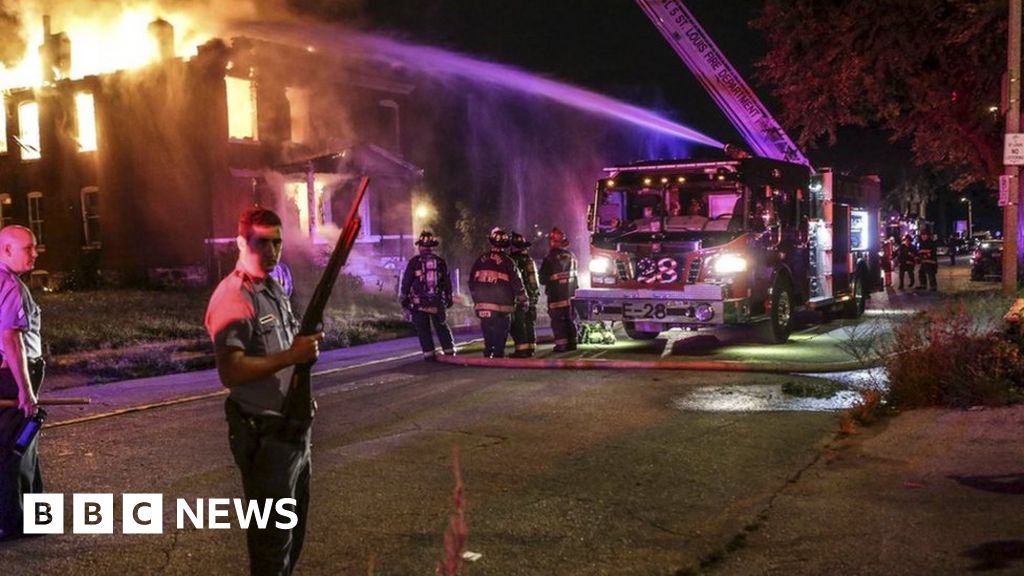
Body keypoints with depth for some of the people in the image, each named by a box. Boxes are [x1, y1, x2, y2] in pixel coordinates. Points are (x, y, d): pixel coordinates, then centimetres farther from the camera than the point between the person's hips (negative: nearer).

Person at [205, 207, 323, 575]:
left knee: (294, 524, 23)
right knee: (272, 531, 2)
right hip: (263, 433, -9)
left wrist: (306, 348, 4)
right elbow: (230, 371, -30)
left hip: (294, 425, 9)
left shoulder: (274, 289, 10)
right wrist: (292, 356, -28)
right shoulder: (232, 299, -20)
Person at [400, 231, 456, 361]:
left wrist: (404, 298, 5)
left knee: (423, 329, 4)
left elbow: (406, 281, -4)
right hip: (437, 301, 3)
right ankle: (449, 351, 12)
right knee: (442, 327, 14)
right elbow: (447, 281, 10)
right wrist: (448, 297, 21)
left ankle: (429, 354, 0)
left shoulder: (414, 262, -6)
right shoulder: (440, 261, 3)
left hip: (418, 302, -3)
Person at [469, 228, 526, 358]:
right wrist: (522, 300, 5)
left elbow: (472, 281, 9)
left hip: (482, 303, 4)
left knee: (487, 329, 15)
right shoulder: (507, 261, -6)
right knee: (501, 330, 4)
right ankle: (498, 354, -1)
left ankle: (488, 353, 16)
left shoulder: (481, 259, 4)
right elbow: (516, 282, -5)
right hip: (501, 304, -3)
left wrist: (476, 298, 20)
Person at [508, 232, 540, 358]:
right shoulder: (530, 261, 10)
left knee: (518, 325, -4)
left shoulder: (513, 261, -12)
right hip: (532, 296, 7)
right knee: (530, 323, 13)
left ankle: (522, 349, -9)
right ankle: (531, 348, 15)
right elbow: (535, 280, 13)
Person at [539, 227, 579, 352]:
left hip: (555, 295, -6)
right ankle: (571, 342, 17)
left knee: (557, 319, -2)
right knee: (569, 318, 15)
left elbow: (543, 278, -9)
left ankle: (561, 344, -6)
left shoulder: (550, 258, -16)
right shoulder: (571, 256, 4)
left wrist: (547, 281, 11)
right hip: (569, 293, 6)